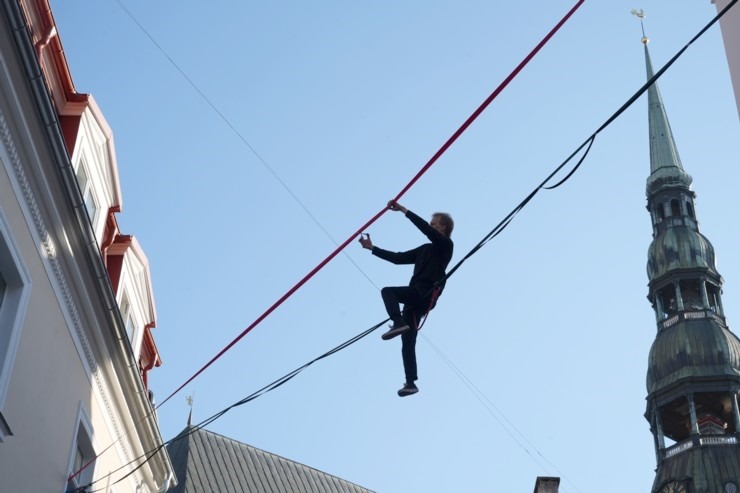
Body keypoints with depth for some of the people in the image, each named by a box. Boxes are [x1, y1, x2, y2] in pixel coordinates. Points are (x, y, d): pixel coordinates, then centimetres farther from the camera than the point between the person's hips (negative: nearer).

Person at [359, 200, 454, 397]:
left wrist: (404, 211, -16)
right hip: (416, 296, 8)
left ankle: (398, 323, -41)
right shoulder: (425, 249, 28)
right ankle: (411, 383, -3)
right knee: (408, 342, 0)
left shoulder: (445, 245, 6)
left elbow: (425, 229, -12)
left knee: (388, 291, -25)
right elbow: (398, 257, 25)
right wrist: (372, 248, 23)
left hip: (425, 292, -8)